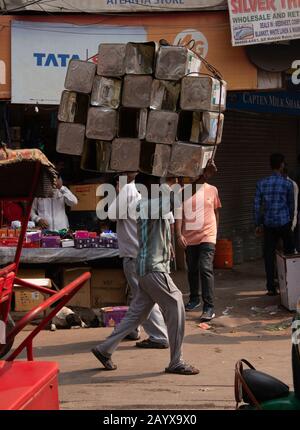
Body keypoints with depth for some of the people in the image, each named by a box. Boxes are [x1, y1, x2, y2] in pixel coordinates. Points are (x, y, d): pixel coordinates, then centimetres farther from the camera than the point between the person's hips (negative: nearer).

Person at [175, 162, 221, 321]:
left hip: (207, 236, -2)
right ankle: (194, 299, 35)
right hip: (189, 237, 2)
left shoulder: (212, 190, 5)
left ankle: (209, 307, -14)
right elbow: (179, 214, -1)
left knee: (206, 269, -15)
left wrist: (215, 230, 15)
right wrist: (179, 234, -9)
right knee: (192, 270, 15)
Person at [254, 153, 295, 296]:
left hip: (268, 224, 2)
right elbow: (291, 204, 5)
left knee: (269, 255, 5)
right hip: (284, 222, -2)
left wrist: (258, 224, 10)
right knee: (288, 252, 9)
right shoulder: (287, 184, -4)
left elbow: (256, 205, 2)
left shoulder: (261, 183, 1)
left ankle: (271, 288, 4)